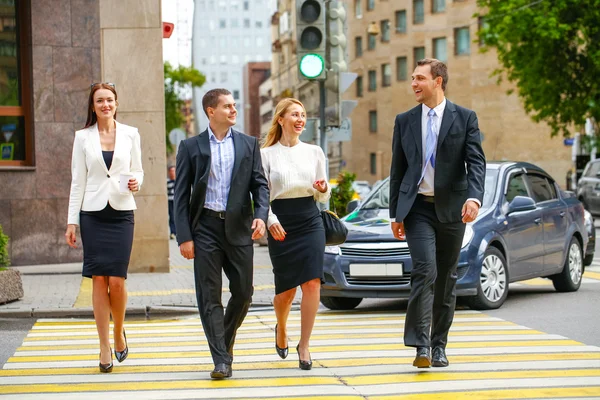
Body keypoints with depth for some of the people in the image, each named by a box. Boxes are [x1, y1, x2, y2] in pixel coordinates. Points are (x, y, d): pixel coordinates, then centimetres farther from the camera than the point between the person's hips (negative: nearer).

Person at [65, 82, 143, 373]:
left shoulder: (130, 134, 7)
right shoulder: (82, 137, 6)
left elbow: (137, 170, 15)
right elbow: (78, 181, 6)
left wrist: (136, 182, -9)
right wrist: (72, 221, 2)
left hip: (121, 213, 0)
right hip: (93, 213, 0)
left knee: (116, 281, -7)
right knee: (99, 280, -2)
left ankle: (119, 332, 20)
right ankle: (105, 348, 5)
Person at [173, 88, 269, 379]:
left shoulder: (249, 144, 9)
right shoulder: (191, 147, 4)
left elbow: (260, 184, 8)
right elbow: (181, 195, 2)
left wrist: (261, 215, -11)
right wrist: (184, 236, -5)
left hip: (239, 227, 2)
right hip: (206, 227, -2)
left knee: (243, 292, 4)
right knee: (209, 295, -3)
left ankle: (225, 342, 29)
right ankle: (221, 360, -1)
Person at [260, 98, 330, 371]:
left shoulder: (314, 152, 10)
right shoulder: (266, 154, 4)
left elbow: (322, 197, 14)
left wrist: (323, 189, -9)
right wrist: (271, 220, -16)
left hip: (310, 220, 2)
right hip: (280, 223, -2)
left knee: (312, 283, -11)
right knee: (286, 287, 3)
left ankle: (304, 345, -2)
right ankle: (281, 328, 35)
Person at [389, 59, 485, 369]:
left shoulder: (464, 118, 1)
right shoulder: (404, 121, 8)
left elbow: (476, 162, -6)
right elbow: (397, 170, 10)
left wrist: (474, 197, -24)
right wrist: (395, 214, 7)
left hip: (451, 208, 0)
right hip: (418, 207, 0)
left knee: (446, 279, 7)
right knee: (424, 270, -17)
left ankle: (439, 345, 18)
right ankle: (421, 345, -17)